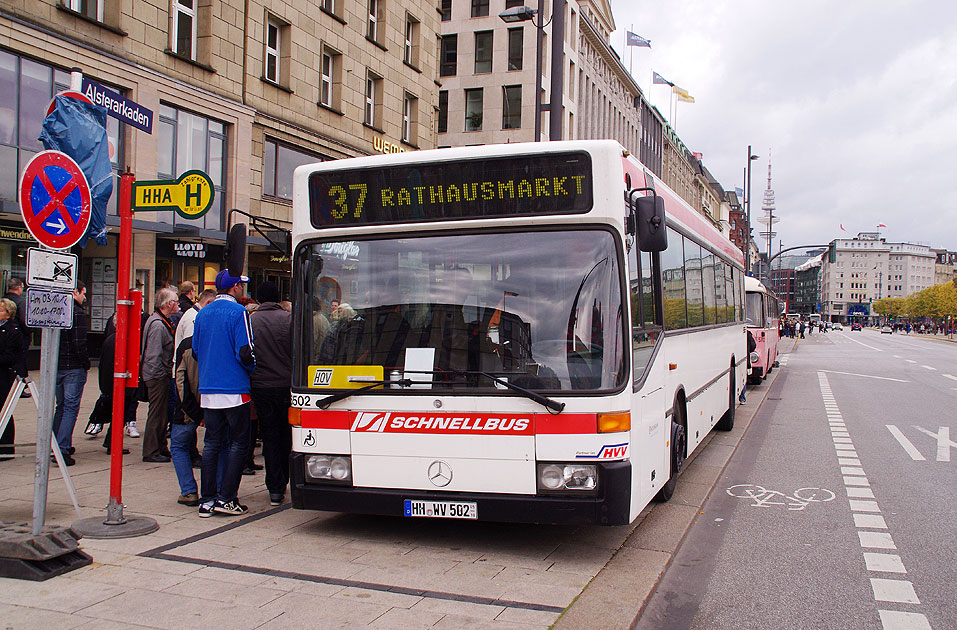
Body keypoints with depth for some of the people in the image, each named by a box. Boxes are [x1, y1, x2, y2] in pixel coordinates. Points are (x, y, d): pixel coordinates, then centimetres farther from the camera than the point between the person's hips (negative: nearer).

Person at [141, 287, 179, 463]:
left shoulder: (163, 322, 14)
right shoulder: (157, 325, -18)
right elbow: (154, 356, -22)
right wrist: (162, 375, -19)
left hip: (161, 376, 10)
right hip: (158, 376, -10)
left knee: (161, 414, 16)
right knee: (157, 414, -2)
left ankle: (161, 448, 25)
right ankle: (151, 452, 6)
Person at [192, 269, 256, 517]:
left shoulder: (202, 314, 11)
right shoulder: (238, 312, -9)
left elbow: (195, 351, 16)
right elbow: (245, 353, -15)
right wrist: (251, 368, 5)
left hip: (207, 390, 6)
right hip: (234, 389, -6)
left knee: (211, 444, 10)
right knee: (238, 444, 3)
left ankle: (207, 500, 10)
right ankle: (226, 498, 0)